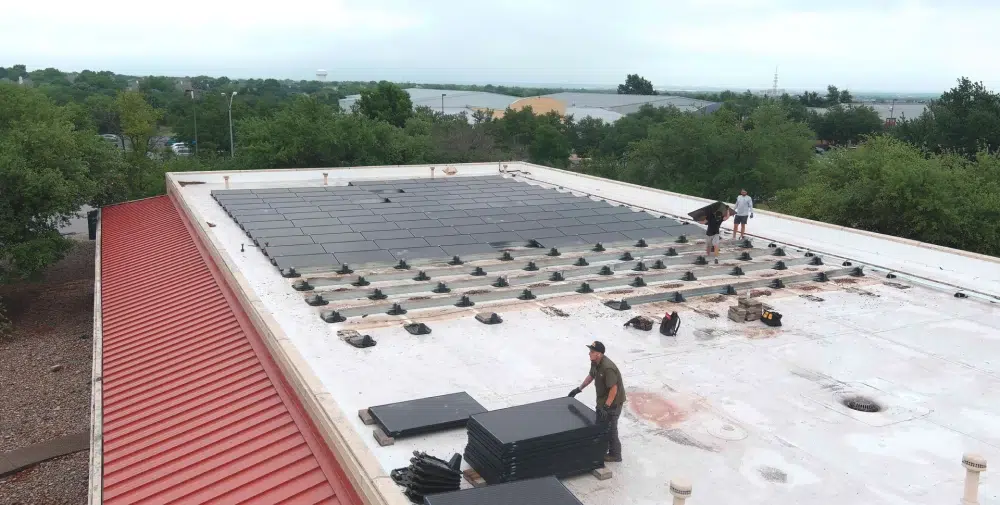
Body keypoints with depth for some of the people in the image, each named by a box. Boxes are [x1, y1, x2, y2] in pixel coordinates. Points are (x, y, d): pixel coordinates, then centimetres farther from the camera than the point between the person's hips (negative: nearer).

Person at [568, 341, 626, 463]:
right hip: (602, 399, 9)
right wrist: (579, 389, 15)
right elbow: (591, 375, 15)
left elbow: (614, 388, -30)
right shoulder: (595, 362, -4)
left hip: (613, 402, -9)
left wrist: (606, 406, -29)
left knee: (610, 428, 3)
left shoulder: (608, 368, -33)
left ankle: (615, 455, 19)